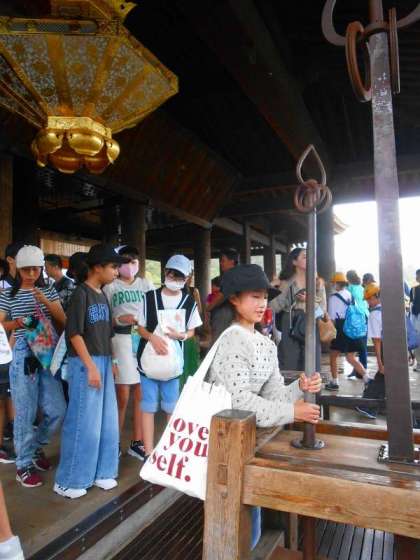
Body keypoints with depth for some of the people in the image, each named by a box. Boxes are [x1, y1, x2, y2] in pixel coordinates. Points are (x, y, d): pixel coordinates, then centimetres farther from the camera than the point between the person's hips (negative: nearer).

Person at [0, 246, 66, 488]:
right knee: (25, 413, 3)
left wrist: (45, 301, -12)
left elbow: (63, 321, 1)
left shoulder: (49, 290, 7)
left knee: (58, 411, 5)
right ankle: (24, 465, 21)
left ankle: (36, 446, 32)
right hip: (23, 356, -3)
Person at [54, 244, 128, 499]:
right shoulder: (81, 293, -12)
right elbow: (73, 332, -16)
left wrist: (111, 360, 15)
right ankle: (68, 480, 16)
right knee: (83, 422, 0)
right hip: (85, 363, -8)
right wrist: (91, 366, -18)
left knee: (106, 421, 13)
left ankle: (100, 472, 27)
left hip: (104, 362, 8)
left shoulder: (102, 295, 12)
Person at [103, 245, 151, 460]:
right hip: (122, 341, -3)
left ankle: (137, 442, 21)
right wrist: (119, 320, -15)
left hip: (145, 340, 3)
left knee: (141, 395, 7)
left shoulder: (146, 284, 12)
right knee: (122, 396, 1)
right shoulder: (110, 287, 3)